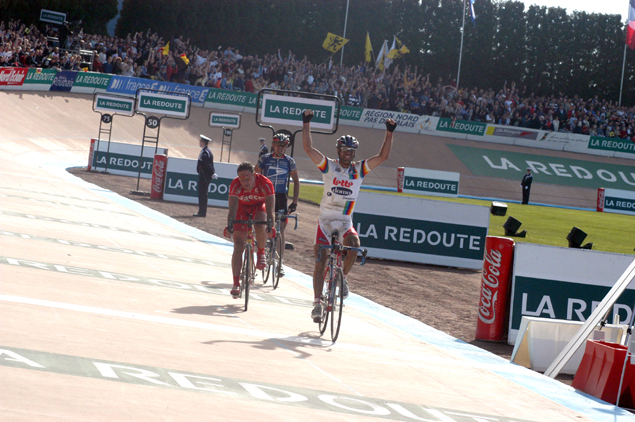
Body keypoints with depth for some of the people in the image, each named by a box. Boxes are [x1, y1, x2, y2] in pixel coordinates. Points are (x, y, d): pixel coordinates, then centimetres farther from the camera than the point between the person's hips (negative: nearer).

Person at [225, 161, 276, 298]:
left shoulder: (265, 183, -33)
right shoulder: (235, 185, -31)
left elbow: (269, 209, -38)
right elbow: (232, 208, -37)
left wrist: (270, 226, -51)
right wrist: (229, 225, -52)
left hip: (259, 206, 0)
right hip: (242, 207, 0)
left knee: (260, 226, -34)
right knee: (238, 245, -11)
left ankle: (261, 253, -4)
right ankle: (236, 284, -10)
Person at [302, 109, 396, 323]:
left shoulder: (359, 169, 2)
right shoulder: (328, 166, -2)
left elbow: (383, 156, -4)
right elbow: (308, 148, -12)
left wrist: (389, 133, -12)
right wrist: (306, 124, -18)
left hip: (345, 222, 1)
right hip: (325, 220, -1)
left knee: (353, 244, -30)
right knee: (320, 262, -5)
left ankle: (342, 277, -4)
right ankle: (317, 303, -1)